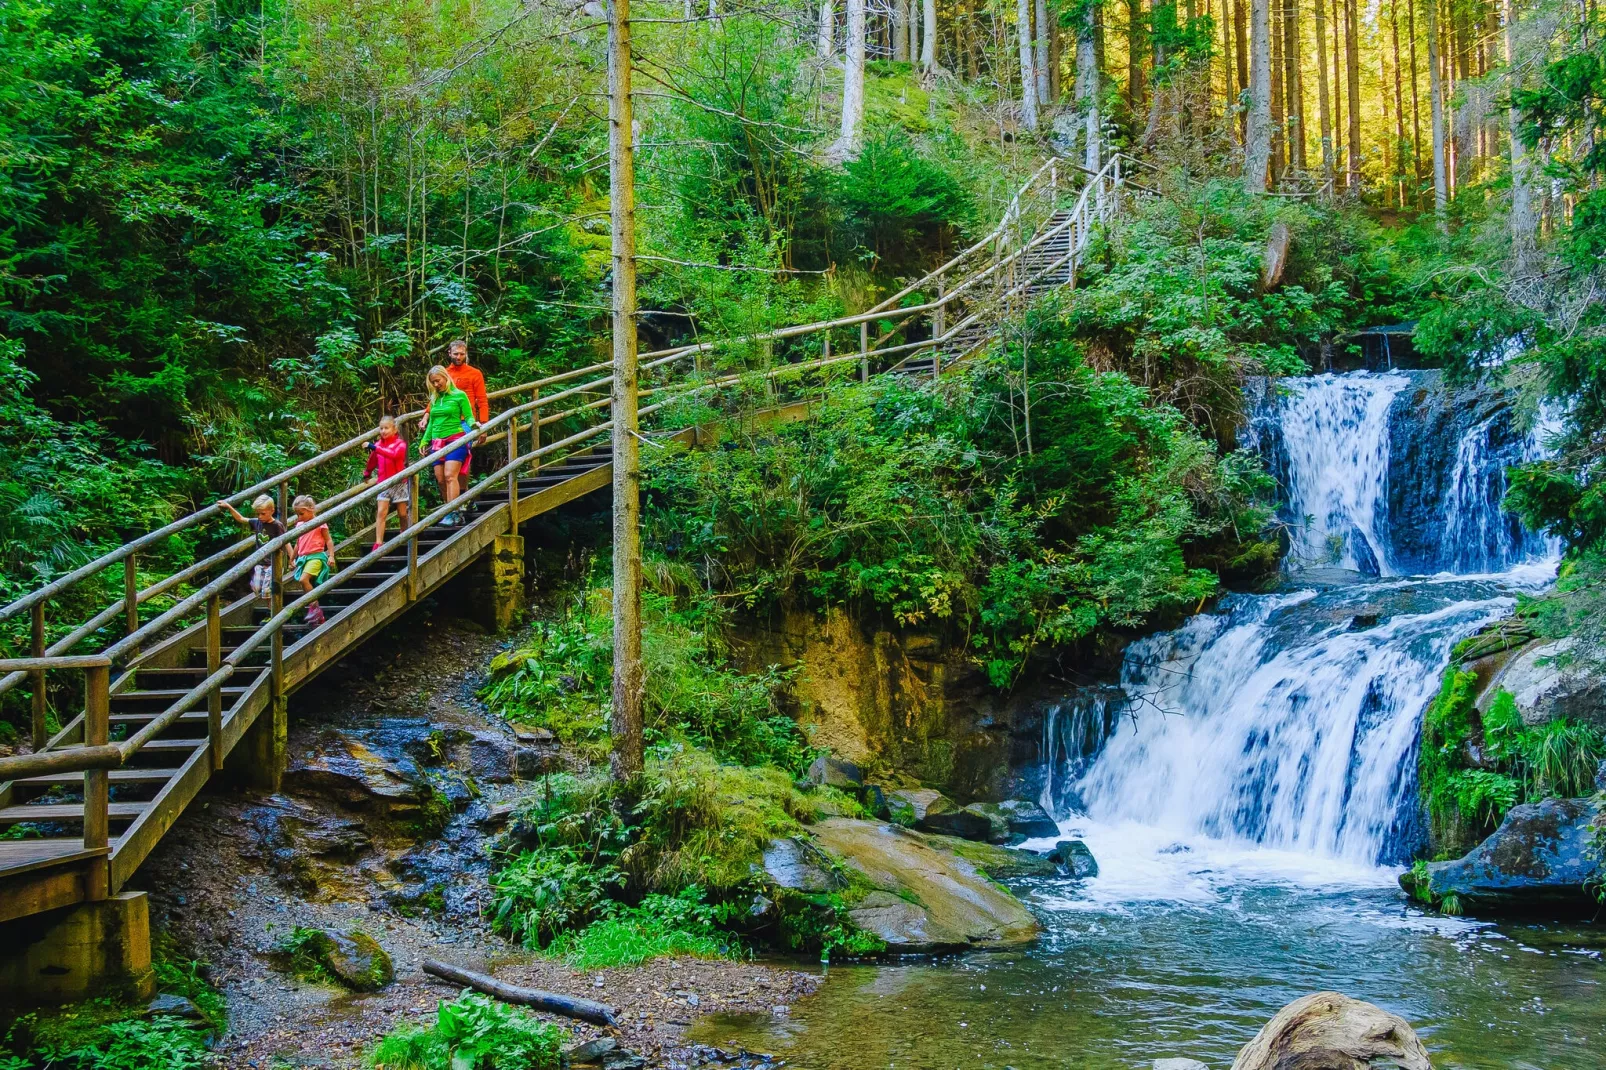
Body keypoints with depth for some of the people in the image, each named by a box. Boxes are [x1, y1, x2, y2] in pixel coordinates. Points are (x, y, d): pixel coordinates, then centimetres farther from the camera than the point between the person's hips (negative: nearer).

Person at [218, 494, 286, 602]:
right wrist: (229, 507, 5)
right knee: (256, 589, 4)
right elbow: (241, 519, 13)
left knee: (267, 591, -9)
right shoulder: (257, 522, 5)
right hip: (260, 562, 6)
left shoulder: (277, 526, -12)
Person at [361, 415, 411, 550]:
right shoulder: (378, 445, 5)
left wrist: (375, 448, -33)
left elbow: (394, 454, -28)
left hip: (399, 482, -2)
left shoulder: (400, 443, -6)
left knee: (402, 514, 6)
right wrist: (366, 474, 32)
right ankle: (378, 543, -13)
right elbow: (372, 462, 22)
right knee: (381, 513, -8)